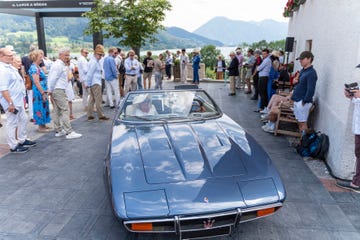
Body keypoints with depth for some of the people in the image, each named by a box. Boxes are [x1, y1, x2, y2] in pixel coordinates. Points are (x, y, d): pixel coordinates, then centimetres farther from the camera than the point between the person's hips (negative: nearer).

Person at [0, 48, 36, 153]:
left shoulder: (10, 67, 14)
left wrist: (22, 97, 24)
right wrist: (10, 103, -27)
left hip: (18, 101, 10)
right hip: (12, 102, -10)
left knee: (23, 120, 19)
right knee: (12, 123, -1)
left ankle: (22, 140, 32)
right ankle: (14, 146, 9)